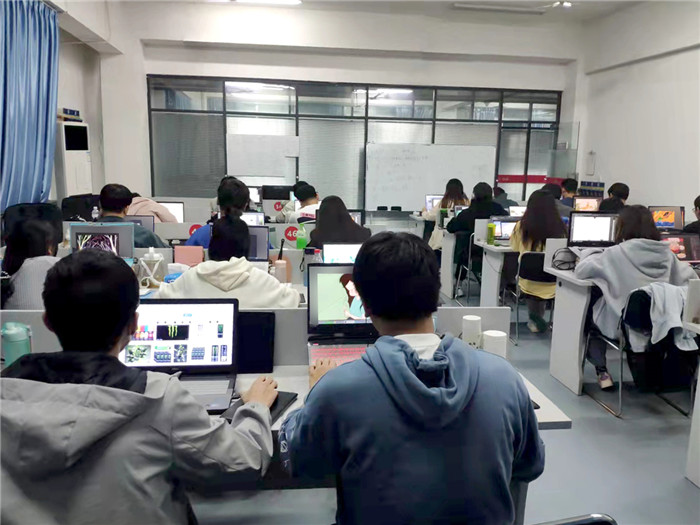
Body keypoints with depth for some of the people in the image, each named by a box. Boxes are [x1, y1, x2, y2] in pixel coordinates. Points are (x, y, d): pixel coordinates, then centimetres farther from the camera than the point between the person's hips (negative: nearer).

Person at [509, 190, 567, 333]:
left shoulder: (522, 226, -9)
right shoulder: (559, 227, -9)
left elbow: (514, 248, 7)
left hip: (528, 283, -1)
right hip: (551, 284, 1)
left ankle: (535, 318, 27)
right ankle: (538, 317, 39)